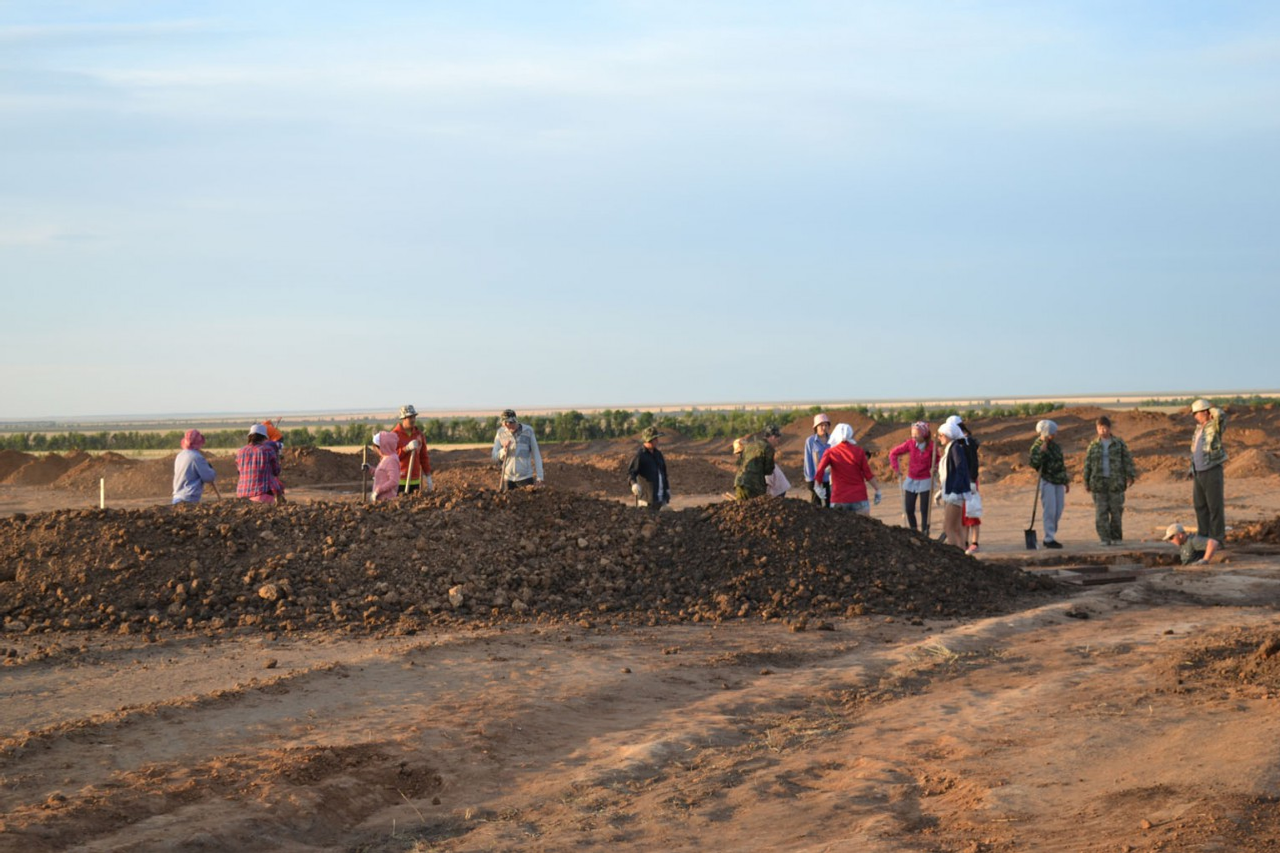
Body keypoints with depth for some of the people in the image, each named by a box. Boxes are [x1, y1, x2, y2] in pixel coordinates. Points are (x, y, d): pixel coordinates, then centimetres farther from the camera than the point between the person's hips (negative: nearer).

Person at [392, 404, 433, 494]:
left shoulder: (419, 434, 8)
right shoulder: (395, 435, -6)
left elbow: (424, 457, 12)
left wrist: (428, 477, 9)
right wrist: (407, 448, -22)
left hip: (415, 480, 4)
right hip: (400, 480, -4)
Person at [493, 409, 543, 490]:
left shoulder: (528, 431, -3)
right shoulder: (500, 433, 2)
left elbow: (536, 455, 0)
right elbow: (495, 457, 4)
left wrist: (539, 477, -4)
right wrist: (504, 450, -17)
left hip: (525, 478, -2)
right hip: (508, 478, 2)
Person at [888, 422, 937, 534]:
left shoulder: (931, 446, -13)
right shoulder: (910, 443, -7)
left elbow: (937, 461, 2)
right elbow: (893, 453, 3)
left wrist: (935, 468, -18)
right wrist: (896, 469, -2)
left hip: (925, 481, -3)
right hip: (911, 480, 3)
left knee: (924, 511, -2)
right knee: (909, 509, 5)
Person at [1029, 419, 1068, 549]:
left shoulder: (1054, 444, 13)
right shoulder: (1037, 447, -11)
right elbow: (1034, 464, -26)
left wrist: (1066, 480, 23)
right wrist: (1041, 452, -35)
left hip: (1059, 482, 8)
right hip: (1047, 481, -8)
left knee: (1058, 511, 8)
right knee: (1050, 510, -9)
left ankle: (1050, 536, 18)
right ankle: (1049, 539, -5)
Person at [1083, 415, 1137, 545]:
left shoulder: (1119, 444, 5)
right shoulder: (1093, 446, 8)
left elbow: (1128, 460, 3)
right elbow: (1087, 465, 10)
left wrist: (1130, 476, -7)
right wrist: (1086, 482, 8)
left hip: (1116, 483, -1)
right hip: (1099, 483, 1)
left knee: (1116, 511, 2)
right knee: (1101, 512, -3)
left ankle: (1116, 537, 12)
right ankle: (1105, 538, 0)